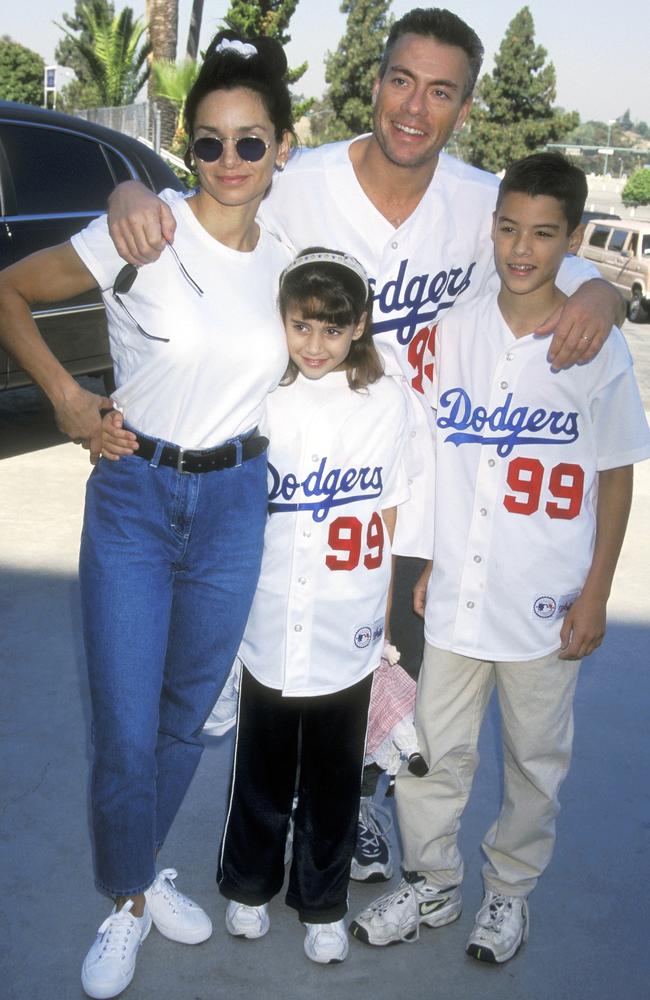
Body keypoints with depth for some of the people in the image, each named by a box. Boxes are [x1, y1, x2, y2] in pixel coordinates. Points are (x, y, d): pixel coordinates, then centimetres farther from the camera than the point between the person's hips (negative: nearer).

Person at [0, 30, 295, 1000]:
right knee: (126, 731, 3)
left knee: (187, 715, 17)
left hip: (233, 503, 4)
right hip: (133, 496, -3)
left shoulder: (287, 258, 2)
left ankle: (145, 871, 41)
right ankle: (127, 902, 29)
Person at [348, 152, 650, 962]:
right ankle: (431, 886, 36)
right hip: (456, 592, 2)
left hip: (547, 603, -2)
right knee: (432, 749, 13)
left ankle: (509, 889, 38)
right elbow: (428, 457, 6)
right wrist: (418, 559, 5)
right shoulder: (455, 331, -1)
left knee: (535, 758, 15)